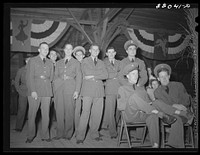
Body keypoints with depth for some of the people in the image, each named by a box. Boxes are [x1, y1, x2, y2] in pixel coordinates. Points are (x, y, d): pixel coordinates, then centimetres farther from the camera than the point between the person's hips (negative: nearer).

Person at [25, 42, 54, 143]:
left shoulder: (50, 63, 18)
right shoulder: (32, 61, 5)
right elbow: (29, 77, -3)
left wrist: (44, 78, 4)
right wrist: (32, 91, -12)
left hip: (47, 91, 3)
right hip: (34, 91, -3)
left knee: (46, 115, 2)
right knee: (32, 115, -2)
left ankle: (45, 136, 10)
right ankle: (30, 136, 10)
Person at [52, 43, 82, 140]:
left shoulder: (76, 63, 13)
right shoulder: (58, 63, 21)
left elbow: (78, 77, 6)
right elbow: (56, 76, 17)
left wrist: (77, 90, -5)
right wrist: (55, 88, 4)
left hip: (70, 88, -2)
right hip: (59, 88, 2)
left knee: (69, 111, -5)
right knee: (59, 111, -2)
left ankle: (68, 134, 3)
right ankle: (59, 133, 6)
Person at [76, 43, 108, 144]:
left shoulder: (101, 63, 19)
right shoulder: (85, 61, 11)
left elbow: (105, 76, 5)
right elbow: (87, 72, -3)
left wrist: (93, 76, -5)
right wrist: (100, 72, 2)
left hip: (99, 90, 4)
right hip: (88, 90, -4)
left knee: (97, 113, 1)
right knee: (85, 112, -11)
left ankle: (94, 134, 13)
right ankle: (80, 136, -7)